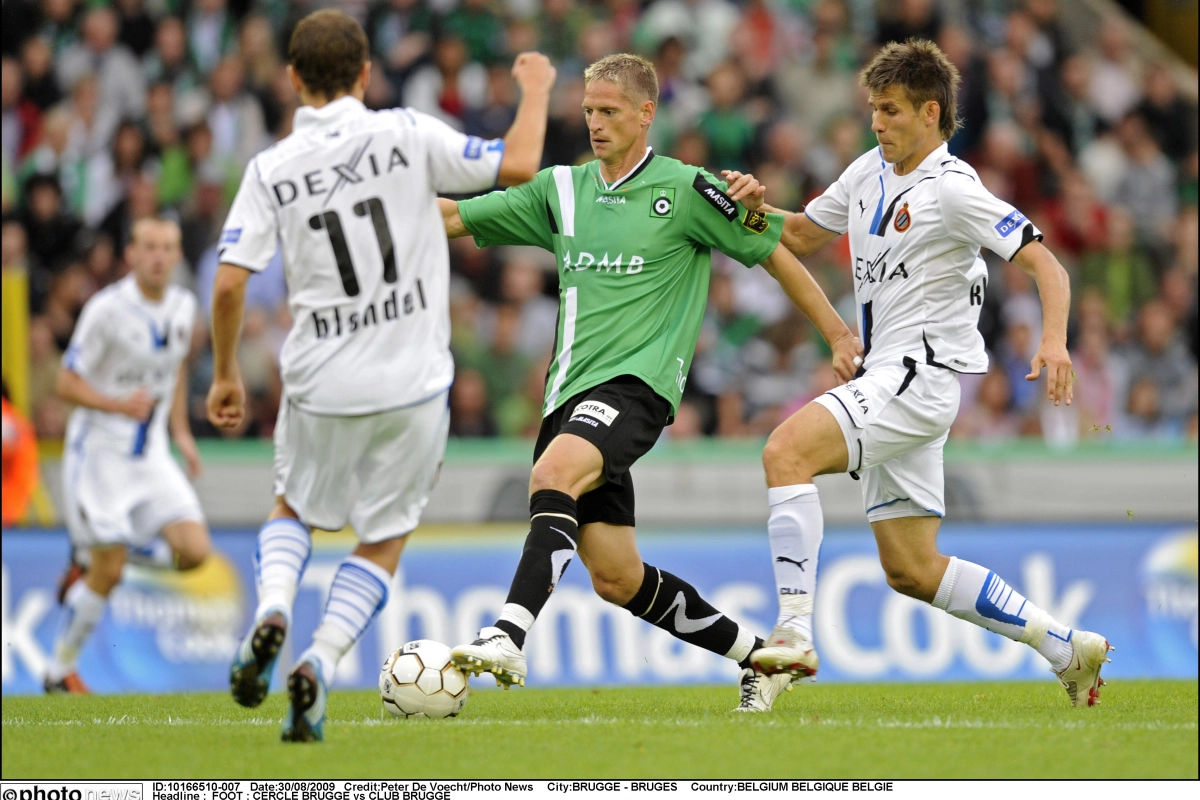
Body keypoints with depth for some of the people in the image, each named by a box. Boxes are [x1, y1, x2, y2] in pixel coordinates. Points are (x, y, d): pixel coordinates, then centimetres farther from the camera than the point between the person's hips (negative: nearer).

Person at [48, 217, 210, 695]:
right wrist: (120, 405, -28)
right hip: (99, 452, -6)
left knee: (193, 551, -9)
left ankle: (90, 559, 15)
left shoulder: (183, 307, 2)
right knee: (108, 574, -7)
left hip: (151, 455, 6)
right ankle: (60, 670, 13)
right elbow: (66, 384, -14)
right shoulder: (107, 310, -17)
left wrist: (180, 430, 14)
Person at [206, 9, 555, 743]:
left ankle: (272, 609, -3)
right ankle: (320, 664, -7)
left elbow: (230, 285, -7)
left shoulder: (270, 171, -3)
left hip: (321, 386, 1)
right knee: (383, 542, 13)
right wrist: (536, 89, 10)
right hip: (413, 383, -1)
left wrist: (226, 374, 7)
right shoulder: (406, 135, -8)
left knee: (293, 509, 26)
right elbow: (519, 165, -7)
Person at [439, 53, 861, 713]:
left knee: (553, 472, -34)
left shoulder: (685, 190, -1)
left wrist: (839, 337, 5)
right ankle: (755, 654, 23)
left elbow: (775, 254, 6)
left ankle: (509, 638, -45)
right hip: (570, 392, 6)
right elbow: (455, 217, 13)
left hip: (636, 385, -6)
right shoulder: (562, 190, 14)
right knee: (616, 578, 6)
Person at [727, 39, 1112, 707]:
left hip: (922, 372, -9)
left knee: (786, 451, -25)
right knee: (912, 571, 9)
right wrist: (757, 209, 3)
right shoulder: (870, 173, 13)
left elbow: (1046, 265, -16)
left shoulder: (953, 189, -12)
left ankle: (795, 635, -30)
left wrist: (1054, 342, -33)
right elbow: (800, 237, 25)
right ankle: (1067, 648, 17)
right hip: (889, 380, 9)